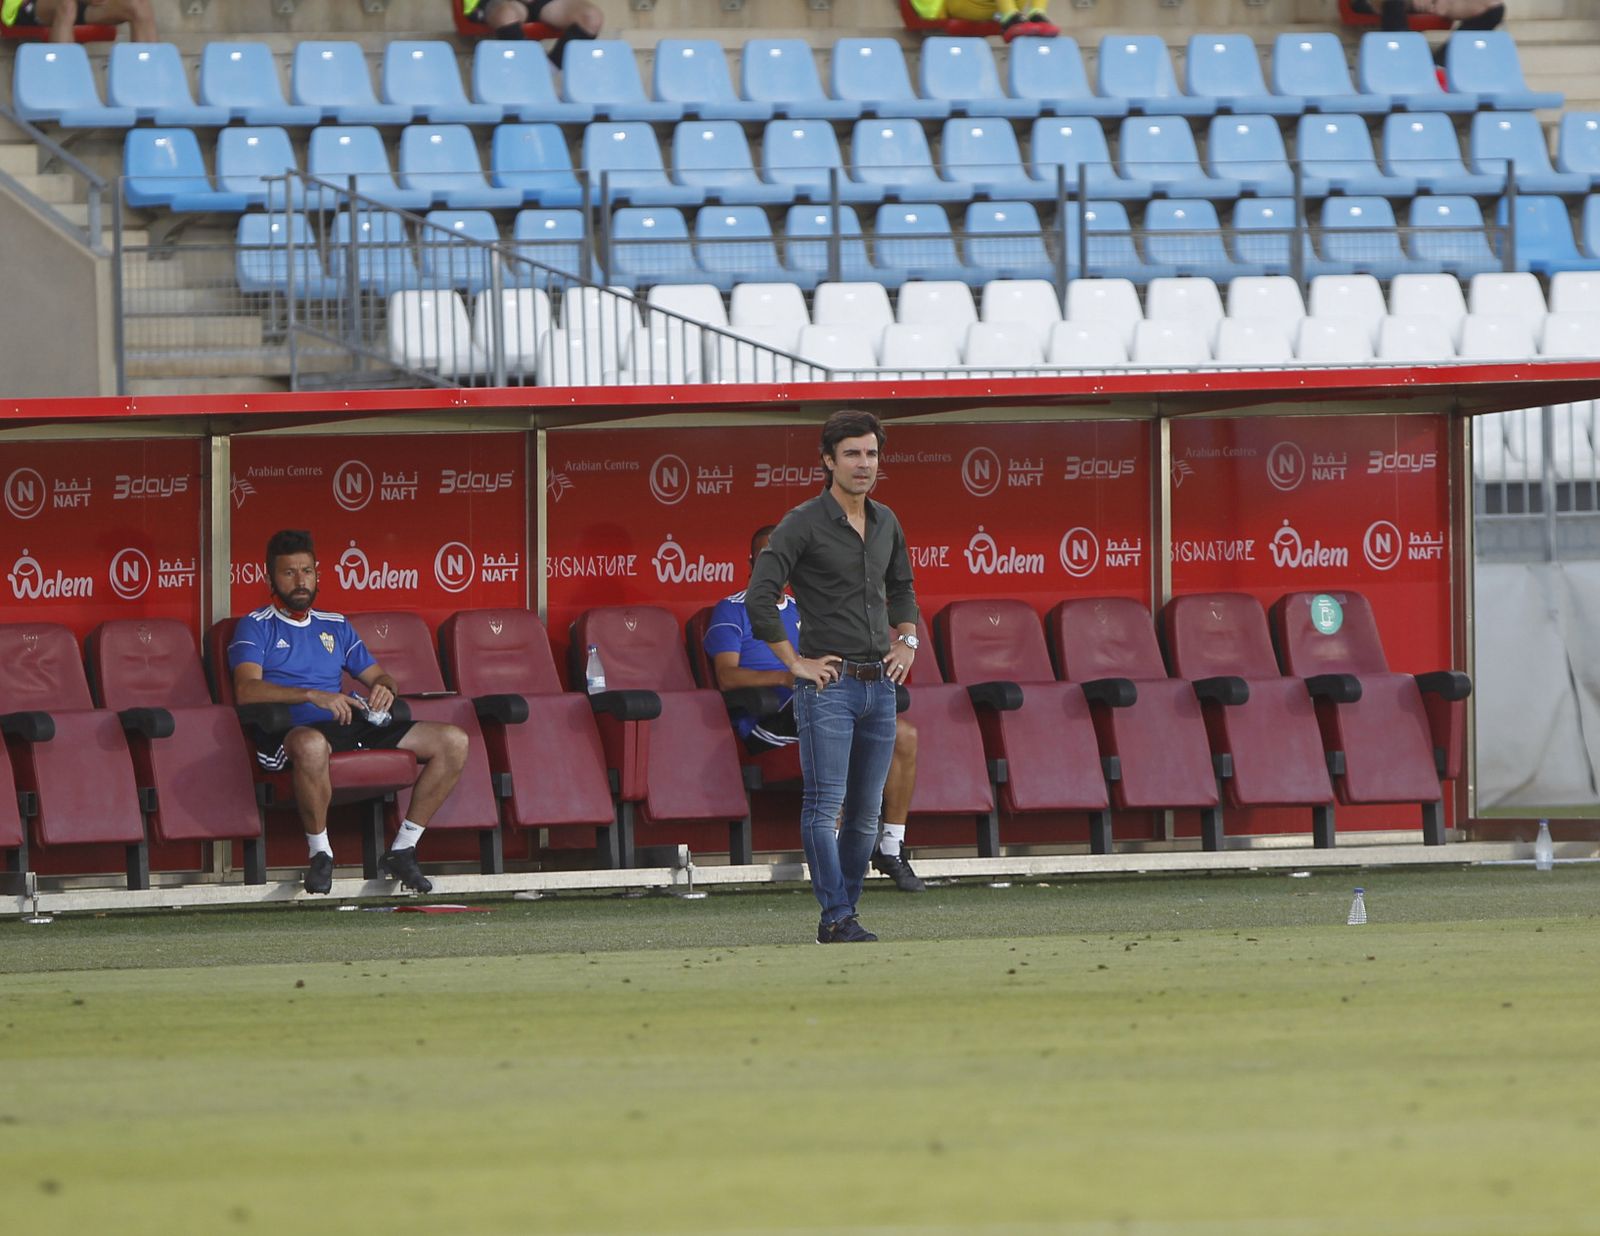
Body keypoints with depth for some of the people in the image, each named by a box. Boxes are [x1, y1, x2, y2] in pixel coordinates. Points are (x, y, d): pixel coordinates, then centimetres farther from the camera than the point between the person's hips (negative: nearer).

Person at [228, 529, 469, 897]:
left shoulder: (335, 626, 28)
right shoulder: (256, 627, 8)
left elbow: (377, 676, 29)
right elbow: (247, 690, -9)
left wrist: (384, 689, 2)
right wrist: (312, 696, -21)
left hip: (350, 727, 6)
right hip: (291, 729, -6)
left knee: (454, 742, -8)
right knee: (310, 744, -46)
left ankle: (403, 849, -4)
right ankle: (319, 852, -25)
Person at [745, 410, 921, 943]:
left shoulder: (885, 523, 12)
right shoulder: (803, 524, -9)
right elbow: (759, 598, -14)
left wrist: (906, 641, 15)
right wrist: (795, 663, -13)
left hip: (879, 685, 7)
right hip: (828, 684, -7)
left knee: (866, 813, 8)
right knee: (825, 806, -10)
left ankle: (846, 911, 15)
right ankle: (836, 919, -11)